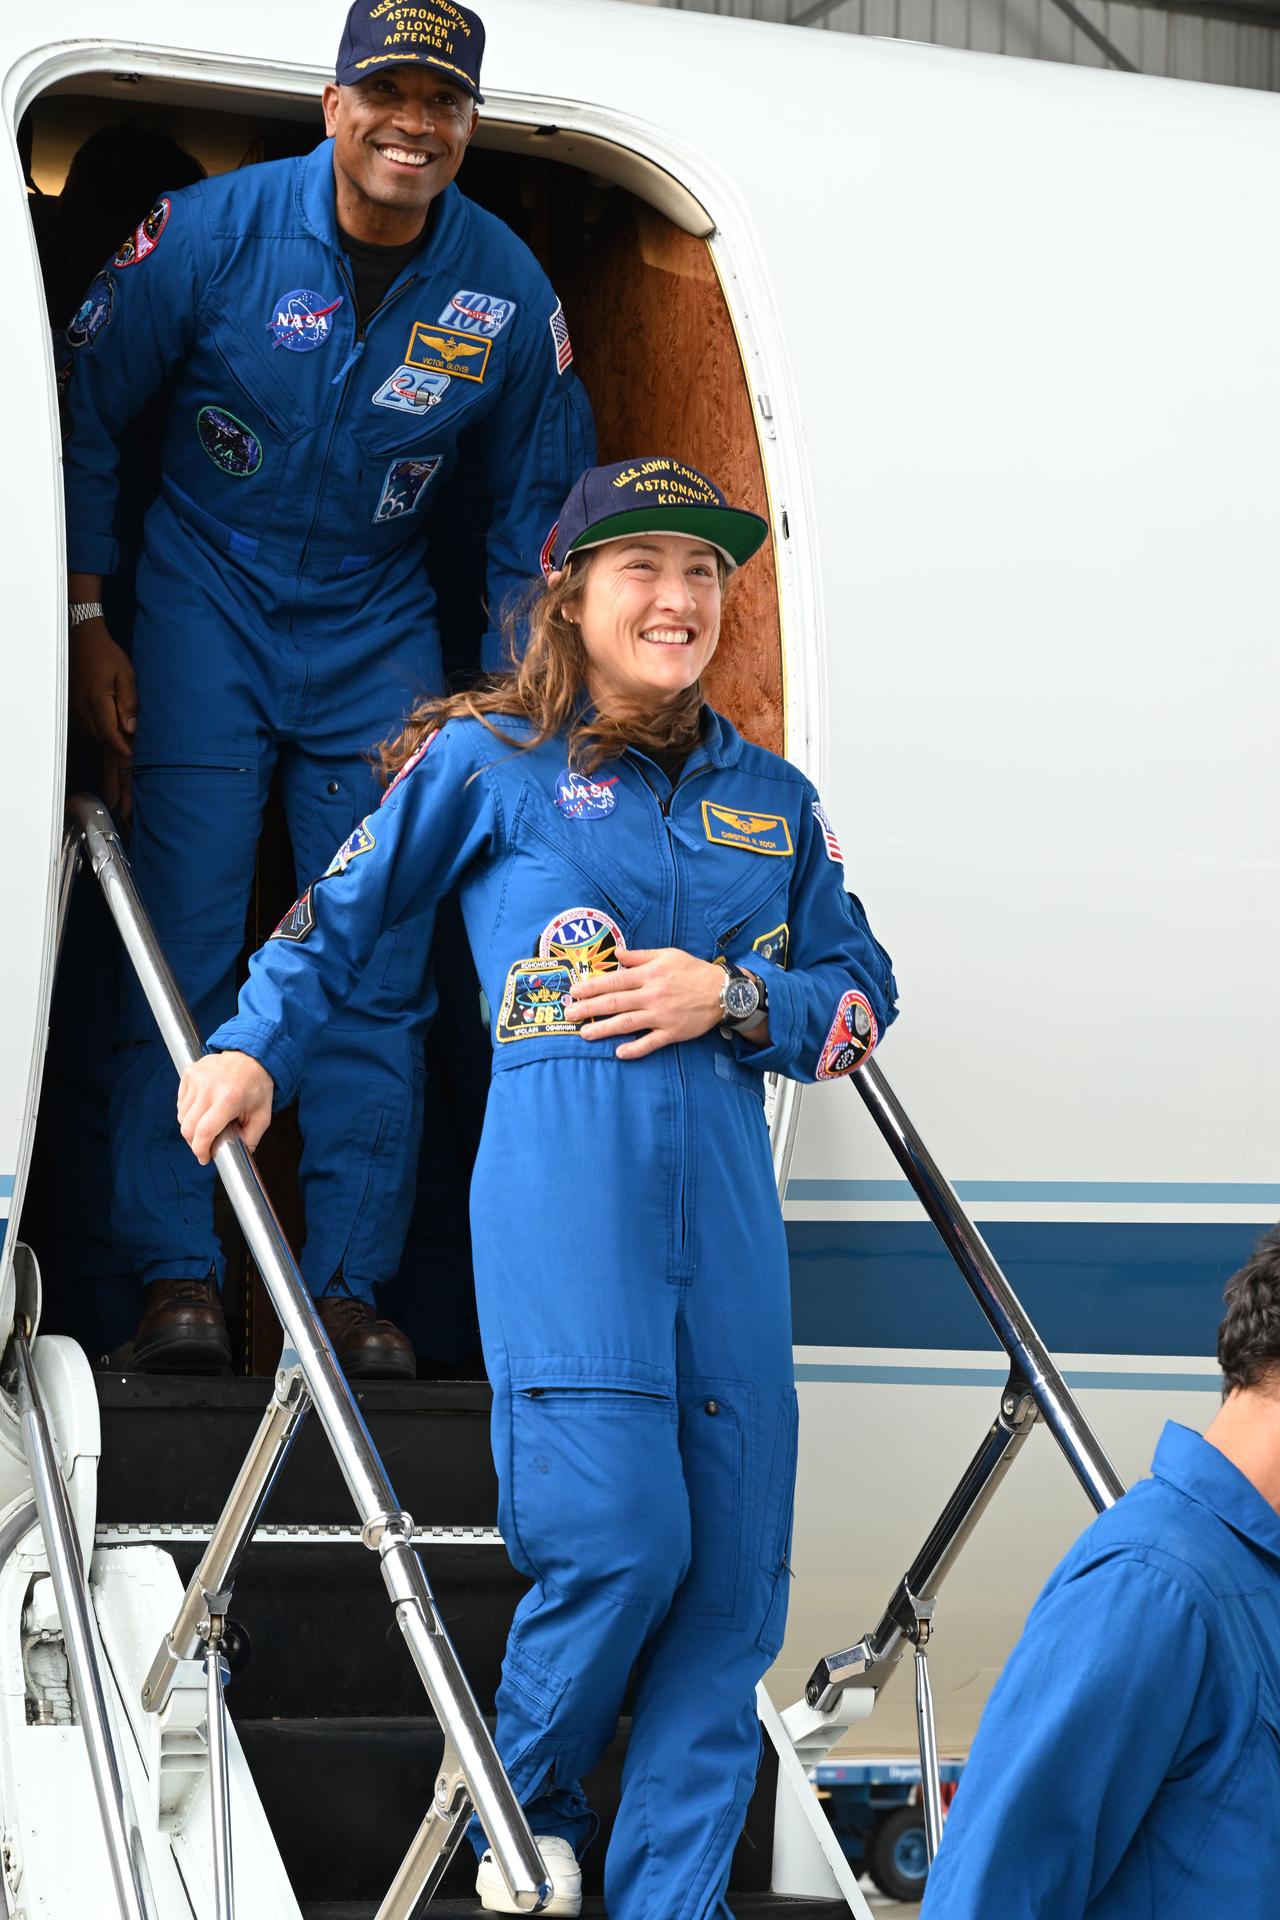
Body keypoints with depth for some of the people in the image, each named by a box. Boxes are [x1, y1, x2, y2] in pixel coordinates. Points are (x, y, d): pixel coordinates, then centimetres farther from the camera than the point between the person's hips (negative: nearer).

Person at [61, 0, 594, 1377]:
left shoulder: (508, 291, -6)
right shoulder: (217, 230, -13)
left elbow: (534, 512, 7)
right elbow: (85, 411, -3)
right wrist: (85, 625, -4)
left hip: (380, 634, 2)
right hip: (208, 610, -2)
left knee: (379, 969, -1)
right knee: (184, 945, -7)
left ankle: (347, 1287, 5)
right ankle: (175, 1276, -1)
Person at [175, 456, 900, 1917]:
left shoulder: (772, 800, 17)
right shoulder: (489, 764, 7)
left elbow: (860, 995, 18)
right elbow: (343, 913, 19)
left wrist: (729, 998, 1)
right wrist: (253, 1047, 11)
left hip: (725, 1203, 5)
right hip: (561, 1194, -5)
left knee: (731, 1577, 0)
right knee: (618, 1536, -15)